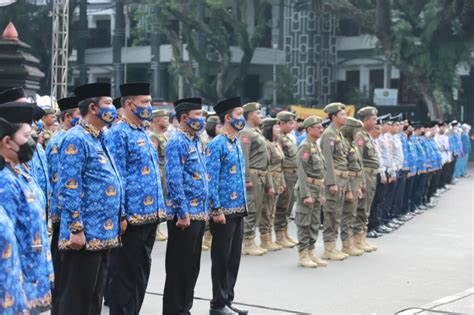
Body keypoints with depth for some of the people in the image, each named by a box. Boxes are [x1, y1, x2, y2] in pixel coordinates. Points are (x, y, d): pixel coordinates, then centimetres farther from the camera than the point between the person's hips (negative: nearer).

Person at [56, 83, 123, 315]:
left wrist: (120, 216, 18)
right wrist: (76, 229, -21)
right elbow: (69, 188, -19)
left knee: (95, 294, 16)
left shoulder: (99, 139, 16)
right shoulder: (76, 139, -13)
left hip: (104, 232, 9)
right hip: (86, 234, -9)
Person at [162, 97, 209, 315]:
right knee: (179, 267, -1)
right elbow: (174, 180, -20)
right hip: (184, 215, -9)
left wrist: (204, 210, 17)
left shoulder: (196, 141, 14)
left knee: (192, 266, 14)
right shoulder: (177, 142, -14)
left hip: (199, 213, 9)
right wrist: (183, 213, -21)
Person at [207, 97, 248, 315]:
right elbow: (210, 179, -16)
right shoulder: (217, 145, -12)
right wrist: (217, 209, -19)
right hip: (224, 211, -8)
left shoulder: (236, 144, 14)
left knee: (234, 257, 12)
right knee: (221, 258, 0)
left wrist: (243, 206, 17)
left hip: (238, 210, 8)